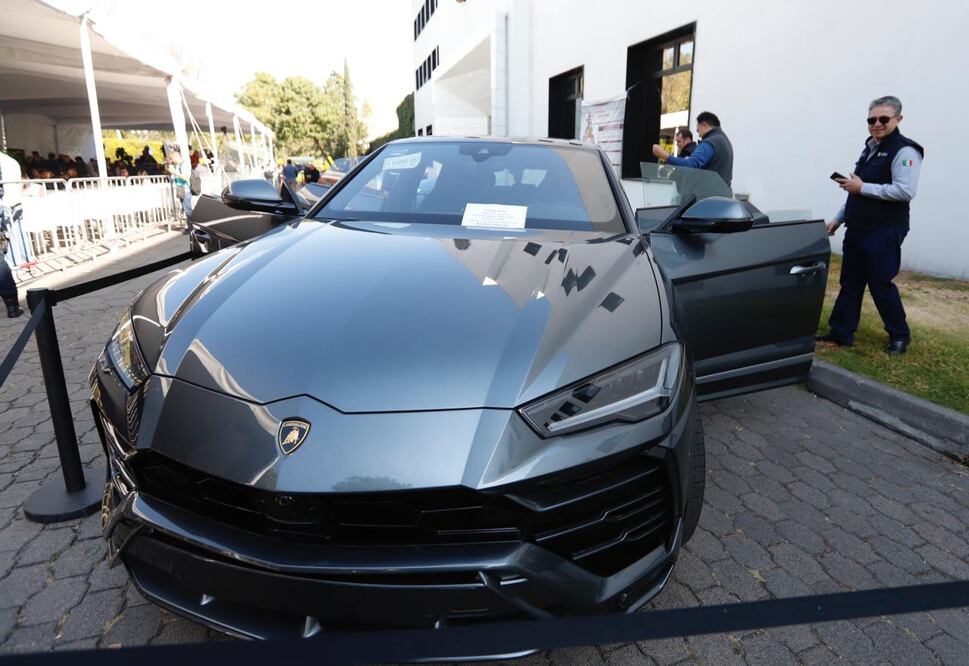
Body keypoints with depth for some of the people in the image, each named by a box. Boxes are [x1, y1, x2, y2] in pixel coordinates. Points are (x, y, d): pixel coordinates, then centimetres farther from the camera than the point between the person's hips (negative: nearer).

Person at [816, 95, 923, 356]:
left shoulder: (904, 151, -11)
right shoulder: (870, 148, 15)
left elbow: (906, 191, -23)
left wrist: (862, 187, -20)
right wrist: (839, 218, 19)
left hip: (884, 232, -8)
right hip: (857, 229, 8)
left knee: (881, 284, -1)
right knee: (850, 282, 9)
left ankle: (900, 335, 16)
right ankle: (841, 332, 16)